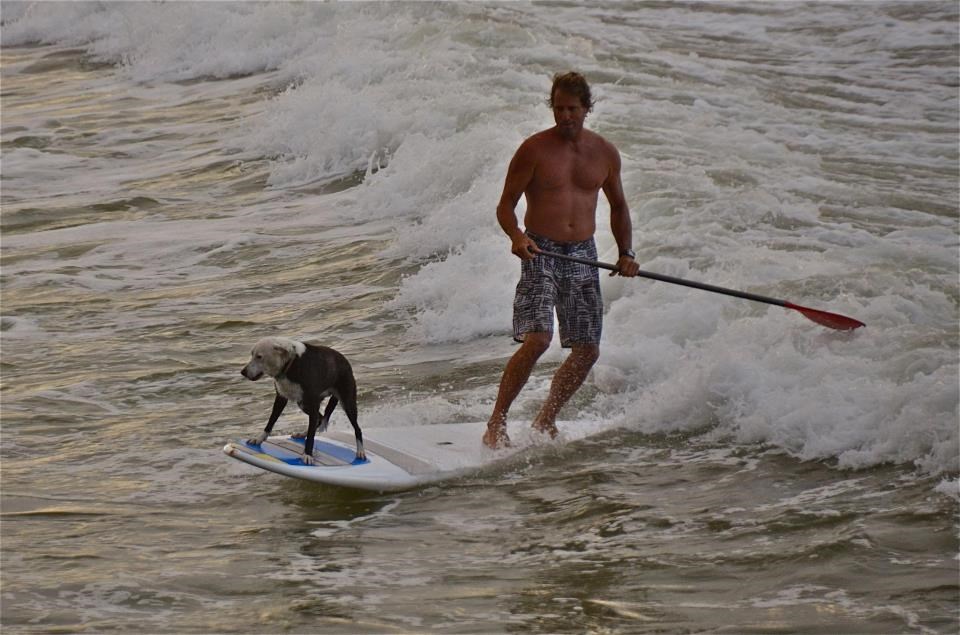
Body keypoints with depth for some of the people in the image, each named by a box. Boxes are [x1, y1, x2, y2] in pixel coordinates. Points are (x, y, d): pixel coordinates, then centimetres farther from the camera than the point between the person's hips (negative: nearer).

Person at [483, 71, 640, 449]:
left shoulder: (605, 154, 7)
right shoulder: (534, 149, -6)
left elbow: (617, 207, 20)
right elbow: (506, 205, -5)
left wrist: (626, 253, 8)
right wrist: (517, 236, -24)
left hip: (583, 256, 5)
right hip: (541, 253, -5)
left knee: (587, 351, 4)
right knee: (536, 340, -21)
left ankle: (545, 421, 22)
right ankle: (496, 424, -11)